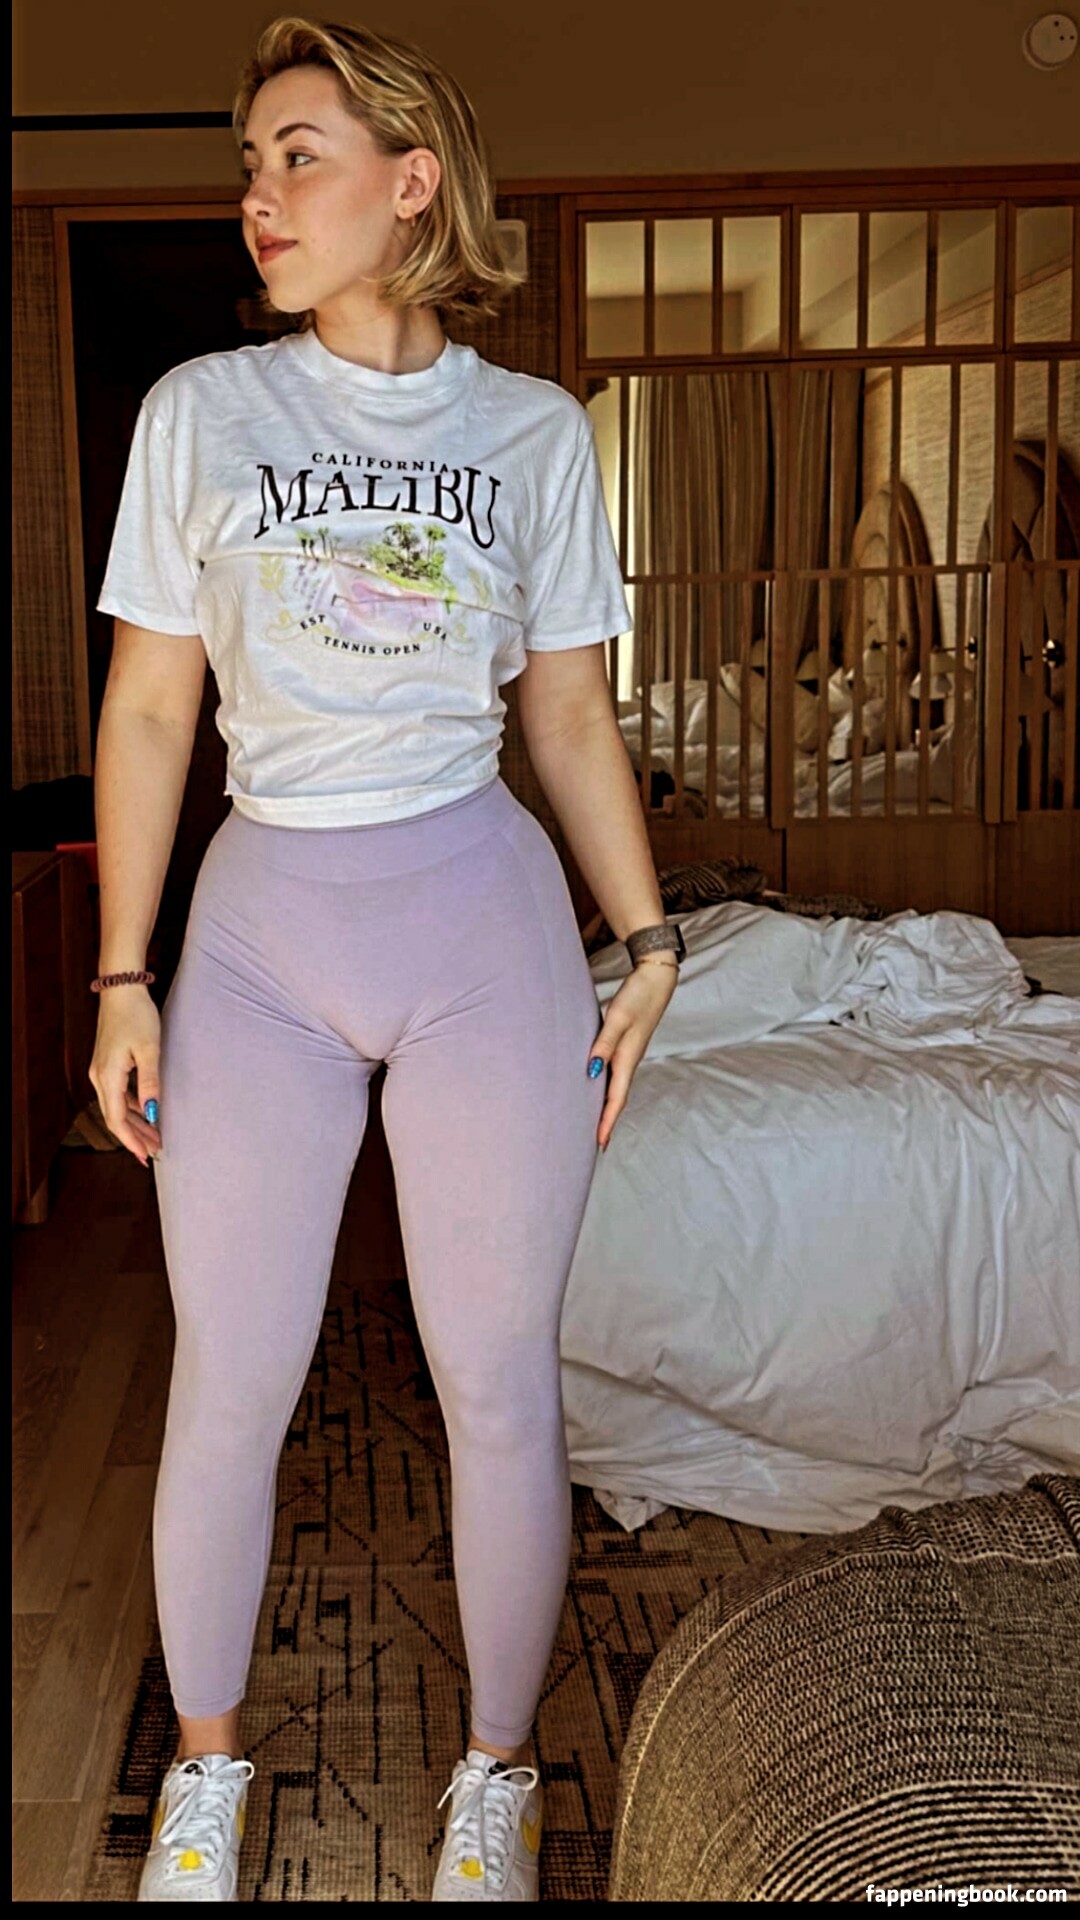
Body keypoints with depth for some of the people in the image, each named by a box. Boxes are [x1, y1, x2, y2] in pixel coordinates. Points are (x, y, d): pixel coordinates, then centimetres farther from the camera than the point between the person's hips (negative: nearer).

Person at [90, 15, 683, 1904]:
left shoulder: (536, 431, 5)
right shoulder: (200, 409, 3)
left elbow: (570, 710, 9)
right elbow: (147, 711, 3)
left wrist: (648, 943, 4)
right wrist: (123, 980, 0)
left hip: (483, 925, 0)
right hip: (262, 927, 0)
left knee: (498, 1384, 5)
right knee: (228, 1387, 6)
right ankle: (203, 1768, 30)